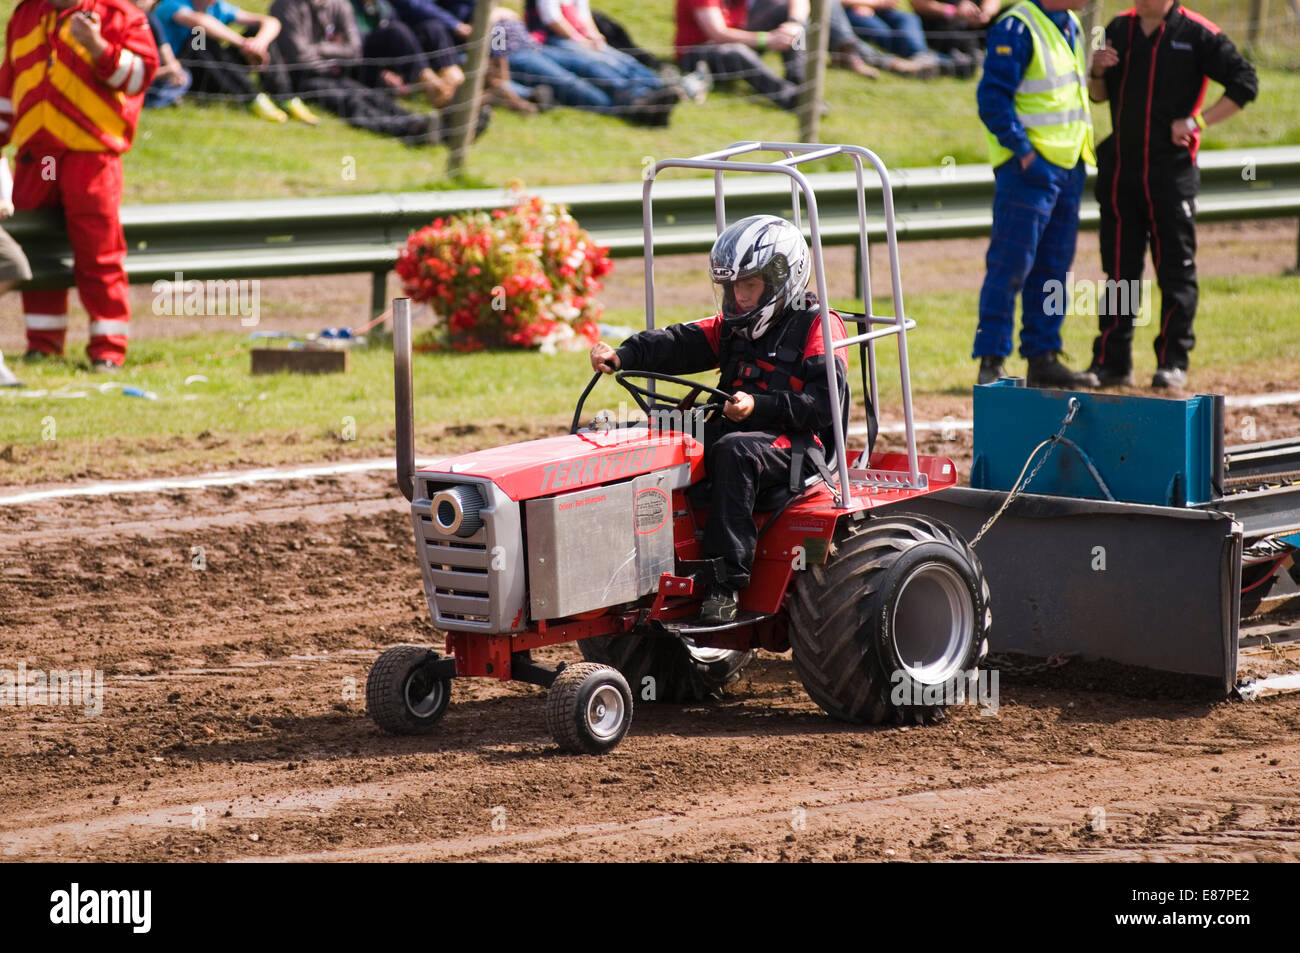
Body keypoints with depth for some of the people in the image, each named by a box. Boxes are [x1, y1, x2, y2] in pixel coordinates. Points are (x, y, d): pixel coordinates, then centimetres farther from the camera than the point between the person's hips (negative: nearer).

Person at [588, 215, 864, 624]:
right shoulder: (732, 329, 19)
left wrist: (759, 406, -23)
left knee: (733, 451, -37)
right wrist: (624, 355, -15)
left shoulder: (817, 326, -1)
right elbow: (679, 344, 3)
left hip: (798, 444, -7)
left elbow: (827, 401, -13)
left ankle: (726, 582, -41)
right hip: (737, 432, 7)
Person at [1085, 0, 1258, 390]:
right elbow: (1100, 94, 19)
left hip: (1171, 170, -5)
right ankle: (1112, 361, 12)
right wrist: (1097, 72, -4)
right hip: (1119, 167, 5)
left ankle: (1173, 361, 5)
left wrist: (1197, 122, -13)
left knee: (1176, 268, -1)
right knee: (1119, 267, 8)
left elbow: (1244, 83, -7)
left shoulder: (1196, 33, -6)